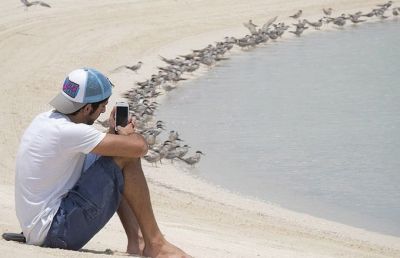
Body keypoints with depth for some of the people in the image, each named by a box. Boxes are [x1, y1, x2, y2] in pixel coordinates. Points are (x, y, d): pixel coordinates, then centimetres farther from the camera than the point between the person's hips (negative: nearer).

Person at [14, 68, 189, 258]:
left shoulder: (45, 120, 9)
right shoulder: (67, 131, -21)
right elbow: (139, 147, -22)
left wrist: (114, 132, 12)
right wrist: (127, 133, 1)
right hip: (57, 232, -10)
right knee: (127, 158, -12)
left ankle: (137, 242, 12)